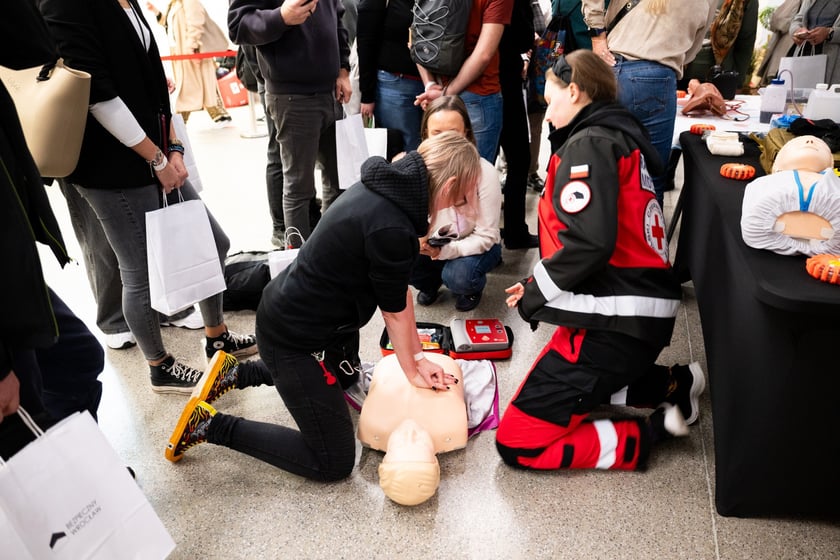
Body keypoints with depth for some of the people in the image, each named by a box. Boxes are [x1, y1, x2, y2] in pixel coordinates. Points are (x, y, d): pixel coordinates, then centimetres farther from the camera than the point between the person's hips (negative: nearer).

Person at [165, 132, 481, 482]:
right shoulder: (391, 229, -32)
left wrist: (417, 354, 6)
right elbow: (394, 310, -16)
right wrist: (412, 372, 1)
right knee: (333, 463, 2)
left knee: (347, 375, 37)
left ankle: (237, 373, 32)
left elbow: (399, 291, 2)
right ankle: (212, 426, 6)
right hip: (294, 338, -10)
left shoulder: (386, 187, -3)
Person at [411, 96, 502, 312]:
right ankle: (431, 281, 11)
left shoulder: (484, 171, -23)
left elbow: (486, 236, -20)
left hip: (473, 246, -3)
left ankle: (472, 287, 5)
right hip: (432, 244, 3)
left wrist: (445, 250, -35)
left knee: (458, 277, -34)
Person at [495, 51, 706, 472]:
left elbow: (589, 242, -25)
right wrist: (539, 285, 10)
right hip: (643, 311, 10)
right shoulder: (620, 137, 18)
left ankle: (649, 433, -2)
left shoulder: (589, 143, -10)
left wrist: (534, 294, -9)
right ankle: (672, 385, 18)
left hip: (613, 323, -10)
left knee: (516, 444, -4)